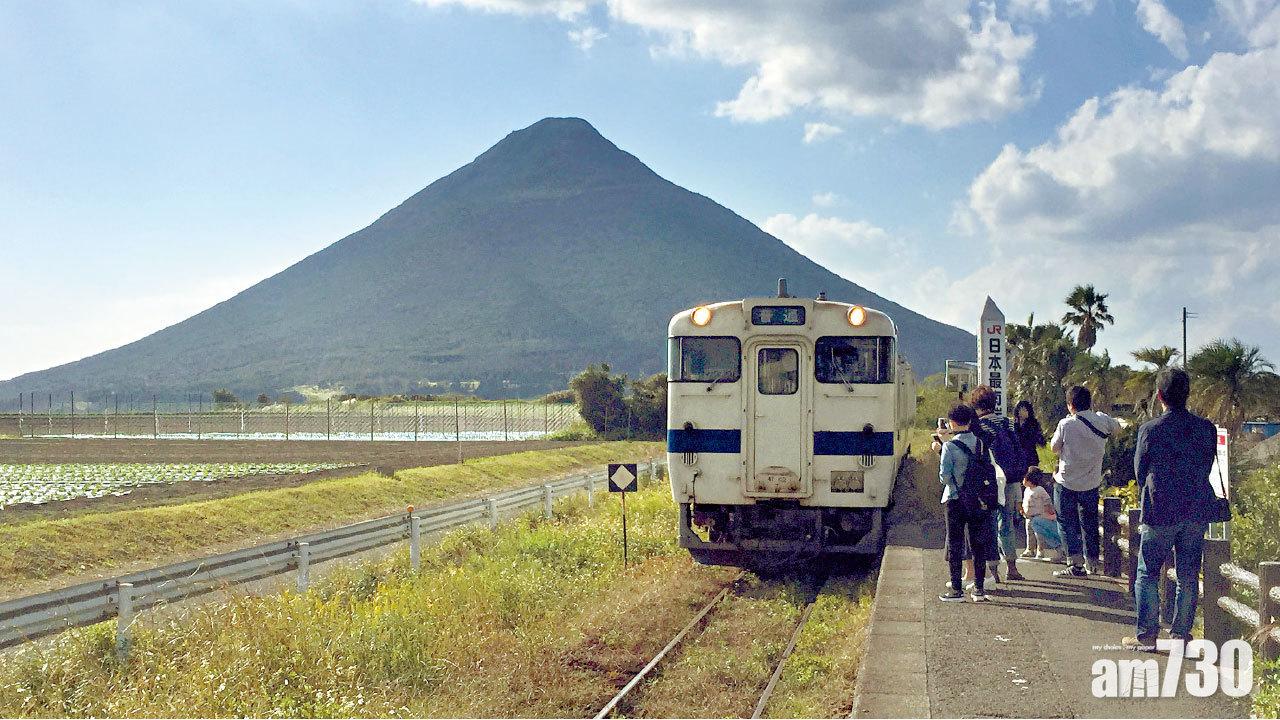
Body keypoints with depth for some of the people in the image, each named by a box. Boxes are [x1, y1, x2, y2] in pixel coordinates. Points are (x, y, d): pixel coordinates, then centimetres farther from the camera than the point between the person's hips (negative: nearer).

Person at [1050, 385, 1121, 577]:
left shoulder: (1066, 424, -17)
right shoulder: (1102, 421, -5)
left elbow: (1054, 447, -3)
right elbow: (1116, 427, 18)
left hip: (1067, 482, -4)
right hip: (1092, 482, 4)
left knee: (1067, 523, 3)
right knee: (1090, 523, 17)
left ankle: (1075, 564, -5)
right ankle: (1092, 563, 25)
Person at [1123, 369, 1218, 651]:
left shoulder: (1150, 429, -11)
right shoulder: (1206, 428, -1)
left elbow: (1140, 472, 0)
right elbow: (1207, 467, 8)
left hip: (1160, 511, -3)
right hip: (1198, 511, 3)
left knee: (1147, 574, 6)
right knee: (1188, 575, 11)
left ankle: (1147, 635, 5)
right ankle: (1181, 633, 15)